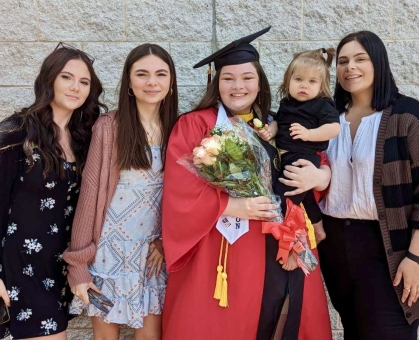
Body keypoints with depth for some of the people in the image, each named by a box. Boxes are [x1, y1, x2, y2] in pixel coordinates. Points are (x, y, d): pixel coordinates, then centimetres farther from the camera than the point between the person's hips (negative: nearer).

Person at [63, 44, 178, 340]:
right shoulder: (109, 126, -10)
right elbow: (90, 192, -9)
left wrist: (167, 242, 0)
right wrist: (79, 264, -9)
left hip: (155, 250, 3)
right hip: (111, 249, -2)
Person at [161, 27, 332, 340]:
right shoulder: (193, 126, -5)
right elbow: (181, 194, -13)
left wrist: (321, 175, -8)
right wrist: (234, 206, -22)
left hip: (275, 254, 5)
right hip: (216, 255, -4)